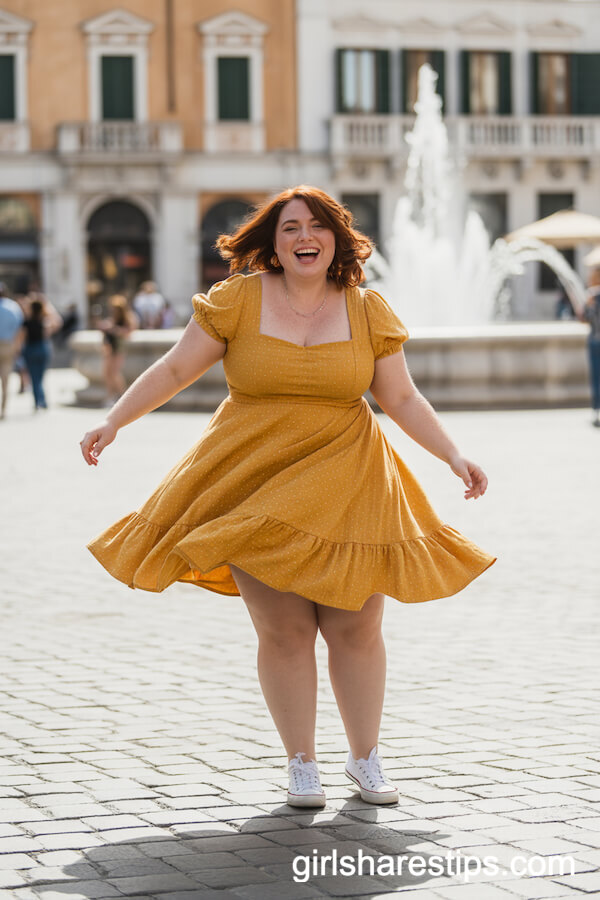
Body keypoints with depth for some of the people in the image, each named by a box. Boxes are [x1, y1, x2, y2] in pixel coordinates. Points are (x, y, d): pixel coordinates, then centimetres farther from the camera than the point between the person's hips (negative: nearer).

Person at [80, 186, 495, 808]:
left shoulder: (367, 311, 4)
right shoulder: (239, 300, -2)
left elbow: (401, 399, 9)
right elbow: (176, 369, 2)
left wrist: (454, 457, 2)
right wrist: (112, 422, -3)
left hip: (347, 487, 1)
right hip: (256, 487, -1)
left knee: (356, 627, 2)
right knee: (284, 630, -3)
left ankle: (365, 759, 20)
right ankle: (301, 764, 13)